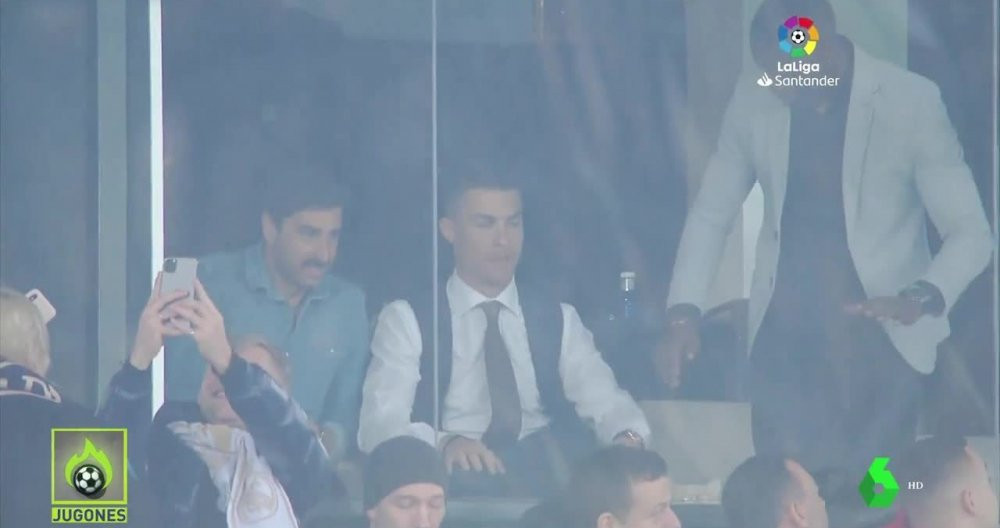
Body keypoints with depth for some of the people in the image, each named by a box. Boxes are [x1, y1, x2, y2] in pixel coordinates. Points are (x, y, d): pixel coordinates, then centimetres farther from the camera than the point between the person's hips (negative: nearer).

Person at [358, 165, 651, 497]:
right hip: (454, 485, -2)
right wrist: (445, 443, -28)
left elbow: (606, 401, 4)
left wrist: (627, 438, -22)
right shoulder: (406, 320, 9)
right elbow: (379, 424, -5)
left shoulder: (559, 319, 20)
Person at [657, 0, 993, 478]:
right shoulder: (753, 100, -2)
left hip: (879, 341, -3)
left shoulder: (911, 101, -11)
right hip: (783, 341, 3)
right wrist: (683, 311, -7)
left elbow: (970, 233, -9)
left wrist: (923, 298, -28)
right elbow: (711, 214, 8)